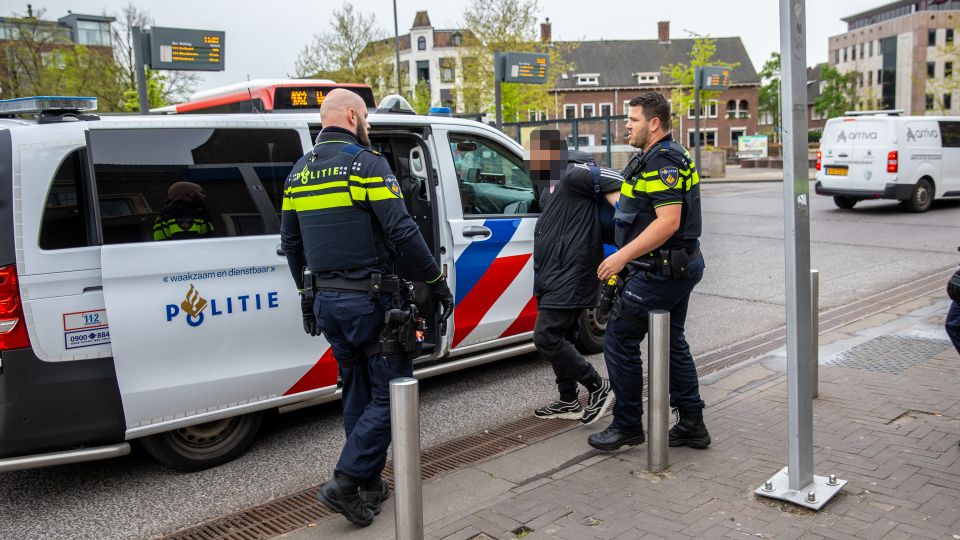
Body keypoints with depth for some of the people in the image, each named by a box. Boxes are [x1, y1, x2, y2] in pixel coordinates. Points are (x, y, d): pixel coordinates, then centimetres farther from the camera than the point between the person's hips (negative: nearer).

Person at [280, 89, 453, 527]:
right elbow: (402, 232, -17)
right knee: (390, 394, 2)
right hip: (368, 300, -8)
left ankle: (369, 485, 24)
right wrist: (437, 282, -8)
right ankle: (346, 483, -4)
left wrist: (309, 291, 27)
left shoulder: (299, 171, 13)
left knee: (358, 393, 17)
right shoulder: (366, 163, -10)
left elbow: (290, 241, 17)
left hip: (326, 301, 8)